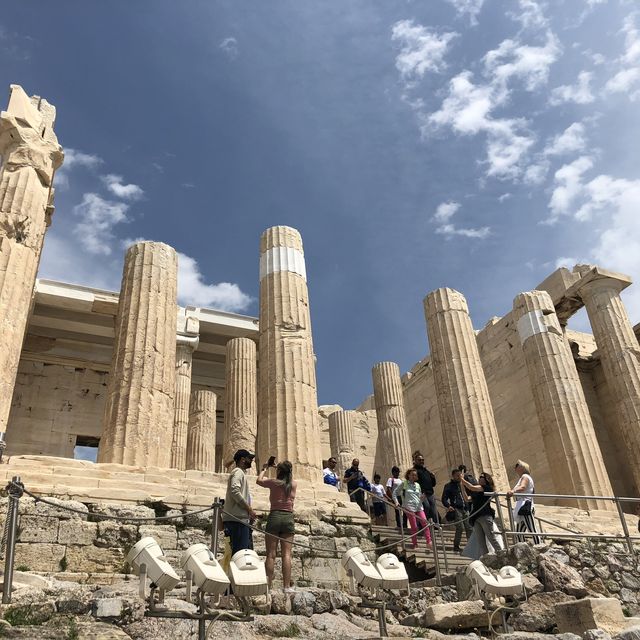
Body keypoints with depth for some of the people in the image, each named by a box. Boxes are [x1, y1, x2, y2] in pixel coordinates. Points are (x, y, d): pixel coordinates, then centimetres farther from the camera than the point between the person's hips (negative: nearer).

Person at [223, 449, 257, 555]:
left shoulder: (241, 473, 26)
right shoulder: (238, 472, -4)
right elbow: (235, 491, -20)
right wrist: (249, 509, -15)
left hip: (238, 519, 10)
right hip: (237, 519, -10)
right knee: (240, 551, -14)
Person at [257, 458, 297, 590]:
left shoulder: (274, 482, 1)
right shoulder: (294, 484, 7)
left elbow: (259, 481, 21)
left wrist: (264, 469, 36)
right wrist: (287, 470, 36)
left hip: (274, 516, -2)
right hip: (288, 517, 2)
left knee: (271, 554, 1)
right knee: (286, 554, -1)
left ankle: (268, 586, -1)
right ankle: (287, 586, -6)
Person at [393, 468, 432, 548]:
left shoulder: (417, 485, 16)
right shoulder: (403, 484, 4)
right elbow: (395, 493, 8)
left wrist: (423, 497, -3)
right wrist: (396, 502, -5)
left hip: (419, 507, 4)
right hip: (409, 508, -4)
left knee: (425, 523, -11)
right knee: (414, 527, -3)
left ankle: (429, 542, -11)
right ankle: (415, 545, 7)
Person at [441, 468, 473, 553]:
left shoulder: (461, 485, 18)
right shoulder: (449, 486, 0)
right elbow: (444, 498, -6)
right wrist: (448, 506, -21)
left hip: (464, 509, 6)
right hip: (456, 509, -6)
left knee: (469, 528, 2)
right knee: (460, 527, -13)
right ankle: (456, 547, -1)